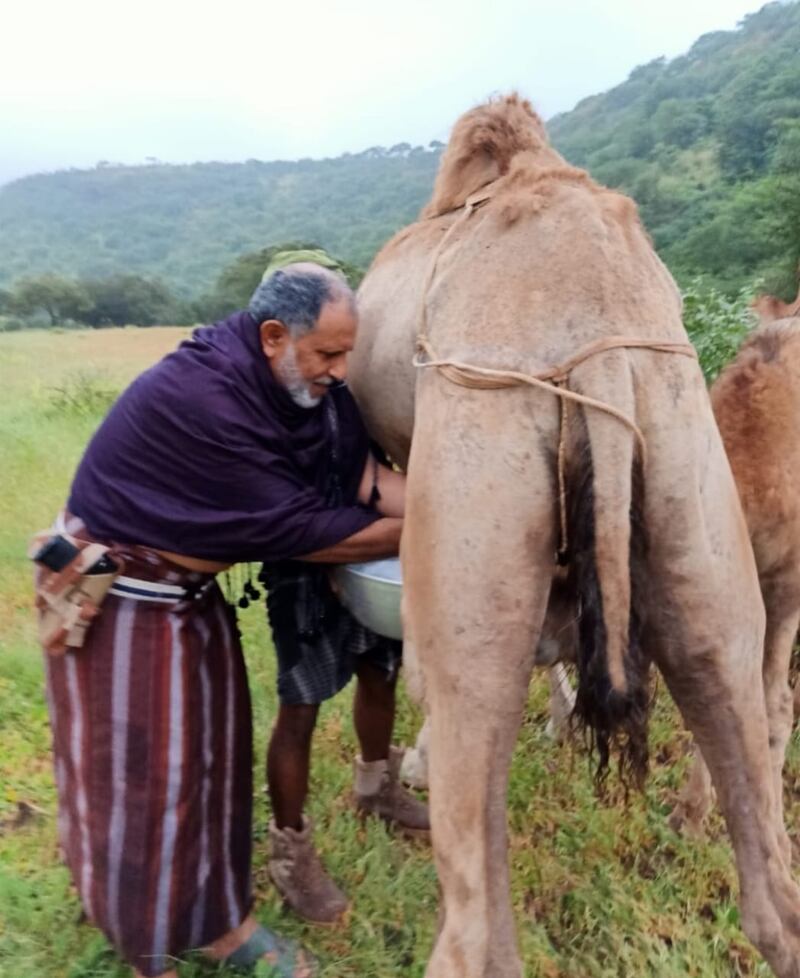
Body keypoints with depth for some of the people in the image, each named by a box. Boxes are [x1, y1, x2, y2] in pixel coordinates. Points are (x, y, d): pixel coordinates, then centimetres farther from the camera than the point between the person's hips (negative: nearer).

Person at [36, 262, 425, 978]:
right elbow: (296, 529, -28)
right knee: (137, 772, 5)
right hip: (115, 592, -8)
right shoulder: (201, 399, -33)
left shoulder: (295, 378, -8)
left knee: (211, 749, 15)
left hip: (192, 587, 8)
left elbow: (356, 465, -8)